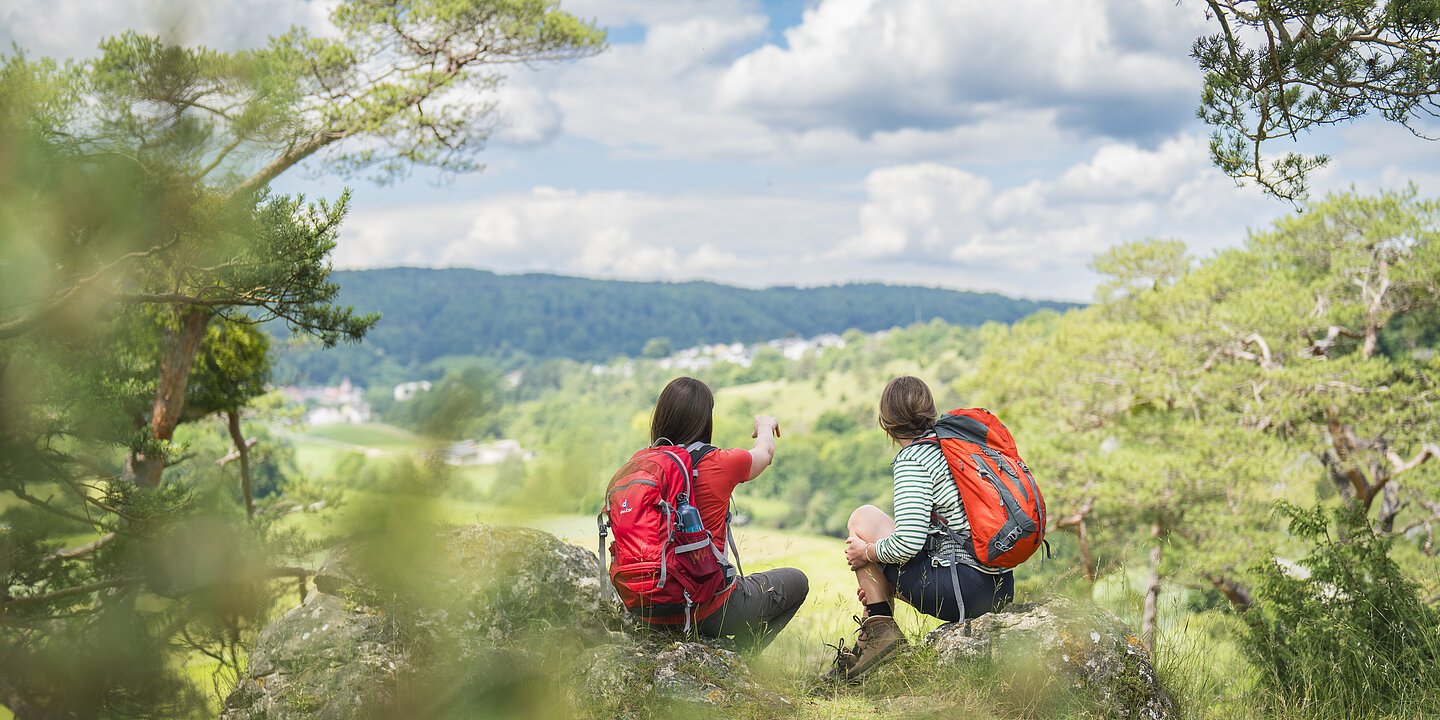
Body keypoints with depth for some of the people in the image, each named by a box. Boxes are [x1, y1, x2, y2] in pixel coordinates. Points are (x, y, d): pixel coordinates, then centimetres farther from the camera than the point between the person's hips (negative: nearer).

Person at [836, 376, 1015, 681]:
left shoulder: (912, 458, -8)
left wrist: (866, 553, 2)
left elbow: (908, 542, -19)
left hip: (959, 591, -8)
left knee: (863, 518, 9)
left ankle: (878, 628, 5)